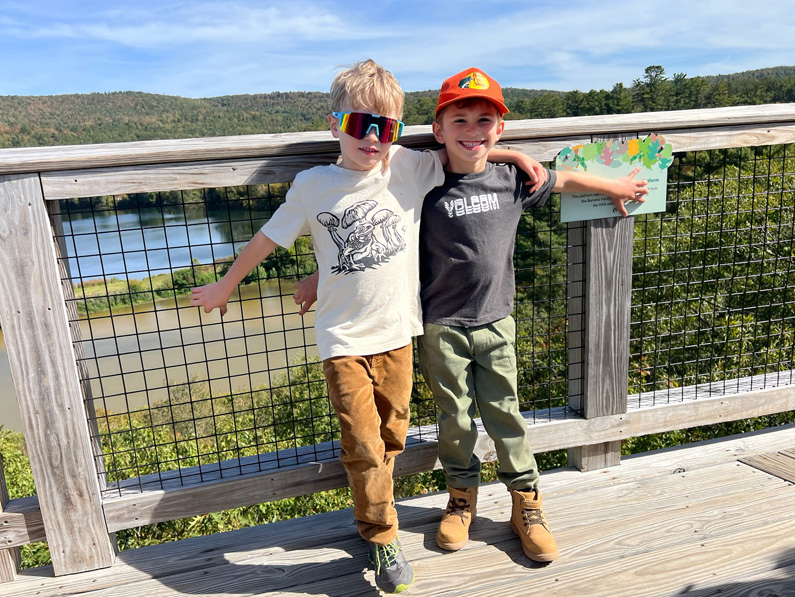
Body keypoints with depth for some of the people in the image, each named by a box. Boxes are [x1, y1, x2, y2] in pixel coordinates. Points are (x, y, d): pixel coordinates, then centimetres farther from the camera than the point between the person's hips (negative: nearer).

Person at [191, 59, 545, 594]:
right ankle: (382, 538, 22)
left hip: (396, 331, 3)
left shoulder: (407, 168, -2)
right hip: (344, 339, -2)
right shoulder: (312, 186, -5)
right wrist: (226, 286, 17)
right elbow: (269, 238, 7)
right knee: (364, 445, 0)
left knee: (391, 436, 16)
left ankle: (372, 494, 45)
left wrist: (513, 154, 3)